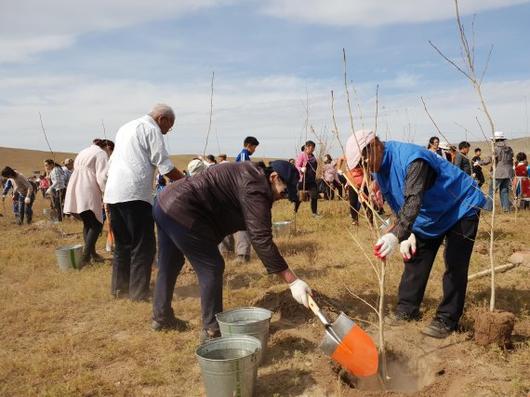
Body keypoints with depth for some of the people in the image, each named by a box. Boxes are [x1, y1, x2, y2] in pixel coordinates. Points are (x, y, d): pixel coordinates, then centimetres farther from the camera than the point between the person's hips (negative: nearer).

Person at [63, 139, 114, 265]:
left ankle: (92, 254, 20)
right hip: (88, 195, -9)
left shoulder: (83, 152, 26)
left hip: (74, 193, 9)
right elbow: (102, 177, -13)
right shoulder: (101, 154, 0)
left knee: (88, 224, 17)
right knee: (97, 225, -4)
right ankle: (85, 256, -11)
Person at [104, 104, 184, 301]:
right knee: (143, 245, -1)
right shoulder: (151, 128, -1)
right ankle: (139, 292, 0)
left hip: (113, 193, 9)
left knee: (122, 244, 17)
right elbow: (164, 165, -8)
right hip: (135, 194, -8)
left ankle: (119, 287, 23)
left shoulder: (126, 127, 25)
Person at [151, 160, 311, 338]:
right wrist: (293, 281, -22)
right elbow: (261, 239, -23)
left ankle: (161, 317, 39)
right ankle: (212, 330, 7)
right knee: (211, 268, -3)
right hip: (181, 212, -11)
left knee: (169, 267, 23)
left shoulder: (251, 173, 13)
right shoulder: (255, 187, -18)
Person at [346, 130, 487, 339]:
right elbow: (398, 204, 1)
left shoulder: (412, 158, -35)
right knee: (415, 258, 7)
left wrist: (396, 235, -59)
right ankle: (406, 309, 17)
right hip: (430, 214, 8)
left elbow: (413, 201, -47)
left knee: (455, 264, -8)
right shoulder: (380, 167, -7)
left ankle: (447, 320, 2)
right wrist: (407, 234, -10)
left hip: (462, 207, -8)